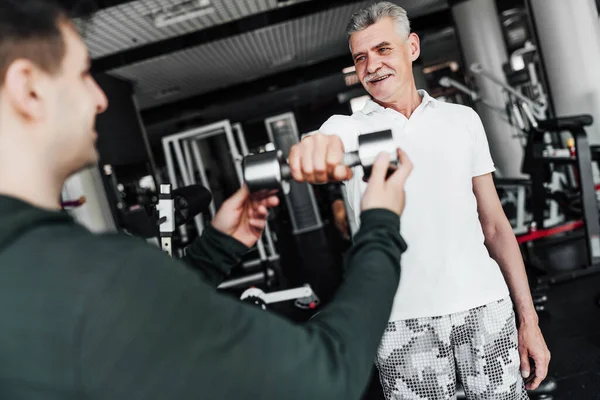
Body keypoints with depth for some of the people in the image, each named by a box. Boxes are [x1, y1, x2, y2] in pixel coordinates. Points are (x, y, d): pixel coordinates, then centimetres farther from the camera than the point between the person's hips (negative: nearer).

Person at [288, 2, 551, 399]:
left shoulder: (463, 119, 8)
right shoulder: (347, 128, 3)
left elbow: (494, 224, 9)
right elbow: (326, 151, -23)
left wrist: (528, 319, 6)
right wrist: (315, 149, -48)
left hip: (486, 308, 2)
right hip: (404, 322, -1)